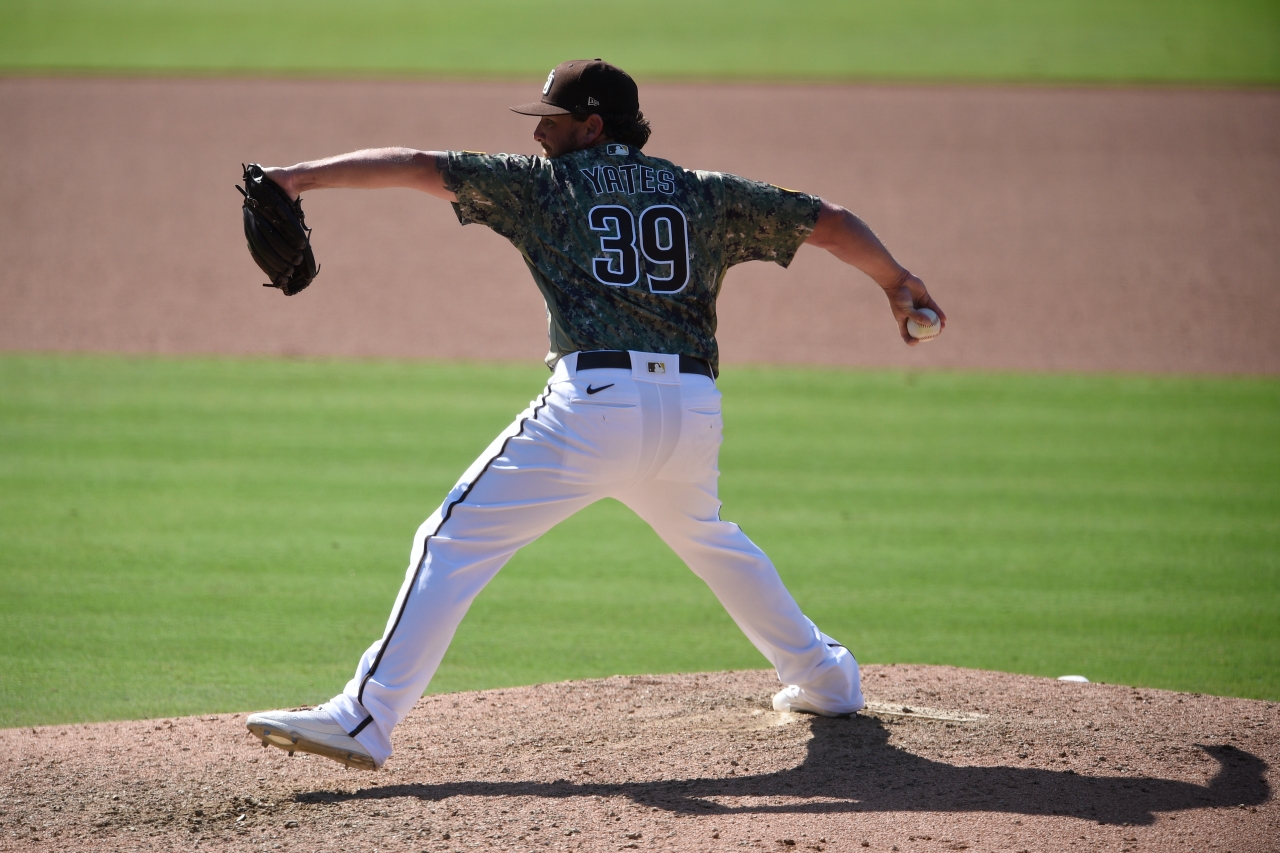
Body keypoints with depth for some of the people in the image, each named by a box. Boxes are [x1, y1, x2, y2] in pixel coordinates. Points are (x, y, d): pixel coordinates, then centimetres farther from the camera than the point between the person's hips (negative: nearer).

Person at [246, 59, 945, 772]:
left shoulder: (546, 184, 12)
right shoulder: (707, 194, 20)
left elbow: (421, 166, 8)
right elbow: (831, 221, 24)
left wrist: (304, 176, 10)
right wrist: (898, 283, 39)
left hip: (595, 400, -5)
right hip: (696, 412, 5)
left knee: (456, 542, -5)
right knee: (706, 537, 35)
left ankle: (365, 720, -16)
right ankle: (825, 678, 41)